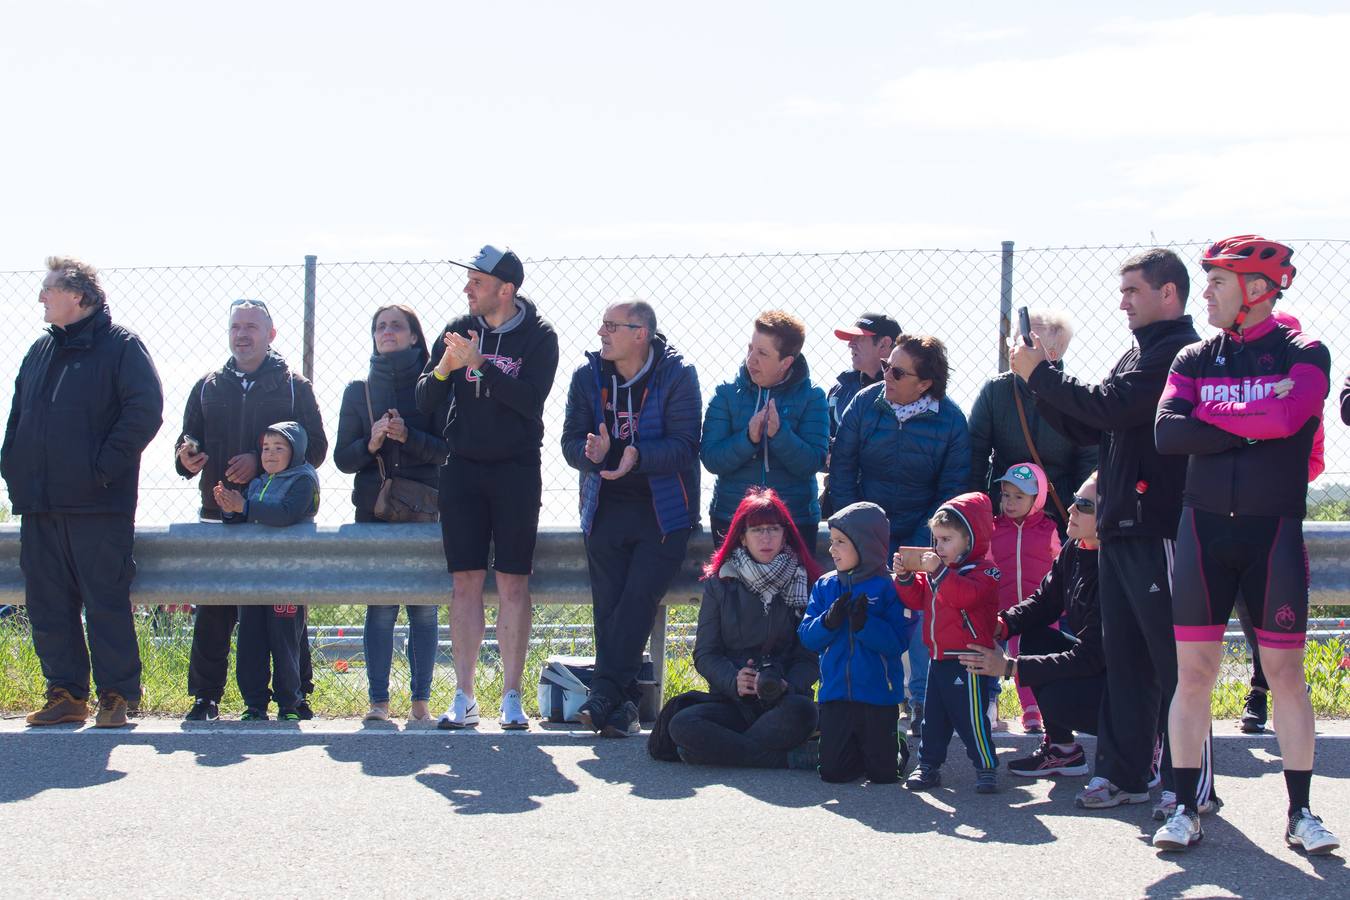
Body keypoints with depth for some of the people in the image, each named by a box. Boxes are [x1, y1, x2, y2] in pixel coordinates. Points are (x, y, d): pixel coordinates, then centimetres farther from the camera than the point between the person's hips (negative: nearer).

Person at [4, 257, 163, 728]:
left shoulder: (120, 346, -3)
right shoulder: (42, 350, 18)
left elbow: (145, 411, -11)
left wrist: (104, 467, -15)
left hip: (98, 503, -7)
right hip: (40, 503, 7)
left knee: (106, 602, -4)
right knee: (47, 604, 6)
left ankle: (117, 696, 2)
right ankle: (65, 693, 13)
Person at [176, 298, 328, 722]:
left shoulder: (294, 387, 8)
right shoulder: (207, 387, 17)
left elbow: (315, 448, 0)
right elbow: (187, 442, 18)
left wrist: (262, 462, -13)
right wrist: (187, 458, -7)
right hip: (220, 515, 2)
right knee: (212, 614, -2)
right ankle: (205, 698, 2)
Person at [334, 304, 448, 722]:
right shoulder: (359, 391, 13)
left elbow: (445, 449, -1)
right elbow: (342, 457, 10)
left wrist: (407, 436, -18)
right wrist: (371, 443, -9)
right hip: (374, 509, 1)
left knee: (424, 607, -4)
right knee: (380, 608, -4)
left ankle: (421, 700, 0)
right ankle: (378, 699, -1)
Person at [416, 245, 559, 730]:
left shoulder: (538, 337, -3)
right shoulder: (458, 330, 7)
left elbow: (530, 399, -17)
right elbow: (425, 403, 4)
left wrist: (479, 363, -23)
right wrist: (444, 368, -16)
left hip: (516, 471, -3)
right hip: (463, 468, 3)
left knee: (513, 584, -2)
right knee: (466, 582, 1)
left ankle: (511, 697, 3)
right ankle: (463, 698, 4)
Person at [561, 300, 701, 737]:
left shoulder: (677, 375, -8)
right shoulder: (588, 375, 4)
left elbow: (684, 446, -16)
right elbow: (571, 442, -1)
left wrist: (637, 456, -33)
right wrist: (592, 452, -25)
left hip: (663, 511, -4)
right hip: (606, 508, 4)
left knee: (640, 598, -16)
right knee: (608, 605, -2)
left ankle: (604, 696, -18)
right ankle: (622, 705, 1)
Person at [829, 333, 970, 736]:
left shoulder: (950, 420, -8)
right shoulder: (866, 404, -5)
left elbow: (952, 490, -4)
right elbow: (841, 468, 0)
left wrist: (919, 545, -12)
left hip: (921, 536, -1)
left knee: (924, 614, -12)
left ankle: (921, 701, -3)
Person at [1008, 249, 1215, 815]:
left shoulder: (1179, 352, -11)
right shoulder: (1139, 356, 21)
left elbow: (1112, 407, -20)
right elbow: (1088, 429, 22)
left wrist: (1041, 374, -11)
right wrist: (1039, 380, 10)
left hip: (1158, 529, -10)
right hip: (1120, 529, 10)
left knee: (1171, 660, -7)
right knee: (1125, 657, 11)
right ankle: (1124, 772, 16)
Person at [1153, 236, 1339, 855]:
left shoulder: (1304, 355, 0)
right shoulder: (1195, 358, 8)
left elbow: (1289, 416, -20)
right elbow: (1168, 432, -8)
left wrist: (1209, 417, -8)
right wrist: (1255, 425, -12)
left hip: (1273, 531, -2)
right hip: (1203, 529, 2)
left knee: (1285, 671, 1)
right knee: (1194, 671, 0)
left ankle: (1300, 811, 8)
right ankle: (1184, 809, 6)